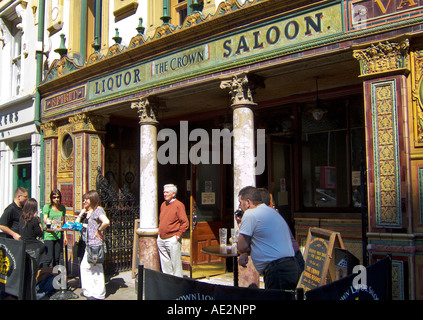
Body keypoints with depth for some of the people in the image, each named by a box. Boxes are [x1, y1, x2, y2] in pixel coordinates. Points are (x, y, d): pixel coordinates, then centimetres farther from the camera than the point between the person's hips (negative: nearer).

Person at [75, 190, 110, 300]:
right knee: (84, 266, 14)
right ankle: (88, 291, 25)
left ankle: (99, 294, 10)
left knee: (96, 268, -1)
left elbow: (106, 222, -29)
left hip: (96, 243, -9)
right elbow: (77, 223, 18)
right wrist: (82, 212, 10)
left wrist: (98, 231, -17)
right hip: (89, 243, 9)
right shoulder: (88, 211, 15)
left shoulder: (98, 210, -12)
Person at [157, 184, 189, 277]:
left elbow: (185, 223, -12)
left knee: (175, 263, 0)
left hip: (172, 239, -7)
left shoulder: (178, 205, -9)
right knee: (165, 263, 14)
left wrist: (178, 235, -13)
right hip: (161, 239, 7)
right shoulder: (163, 204, 13)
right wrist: (159, 232, 15)